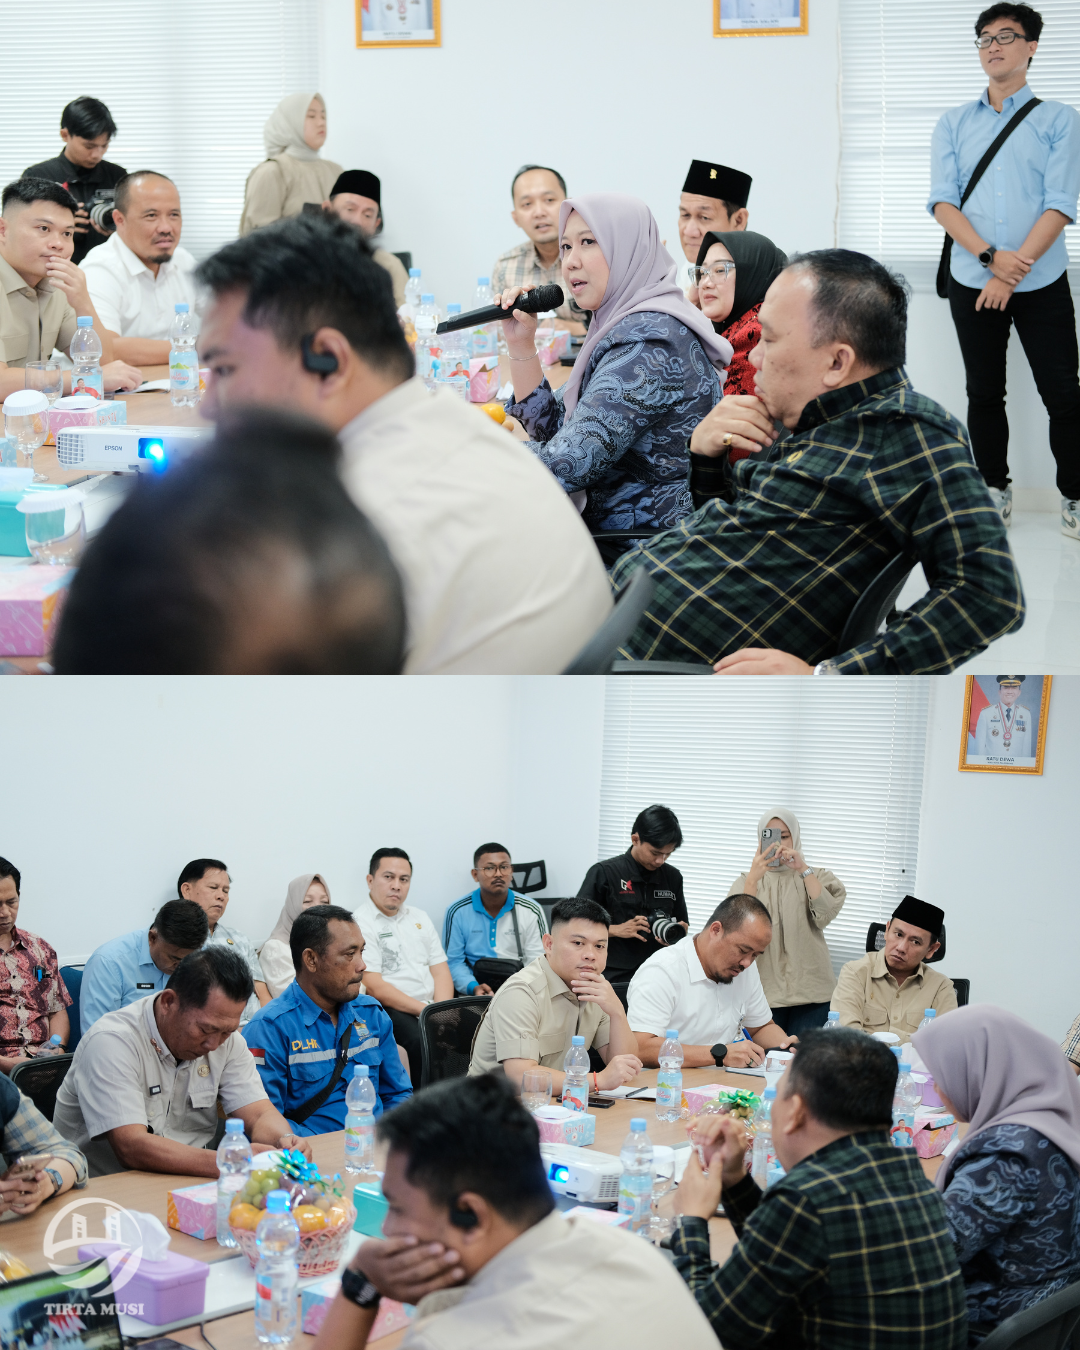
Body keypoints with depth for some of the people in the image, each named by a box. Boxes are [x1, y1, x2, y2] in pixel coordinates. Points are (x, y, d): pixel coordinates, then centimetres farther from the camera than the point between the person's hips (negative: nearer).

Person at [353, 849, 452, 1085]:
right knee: (421, 1040, -35)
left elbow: (440, 970, 14)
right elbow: (374, 987, -12)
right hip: (389, 1010, -6)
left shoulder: (419, 918, 20)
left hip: (429, 1008, 6)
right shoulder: (360, 923, -4)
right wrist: (424, 1010, -16)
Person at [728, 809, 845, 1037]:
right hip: (764, 990, 0)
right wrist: (753, 879, -17)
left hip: (810, 991, 0)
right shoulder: (745, 881, 12)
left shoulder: (815, 877, 12)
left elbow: (826, 914, -9)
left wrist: (803, 869, -12)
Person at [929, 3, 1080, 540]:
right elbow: (942, 201, -1)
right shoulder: (953, 124, 9)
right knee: (984, 392, 9)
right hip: (972, 282, 2)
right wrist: (991, 256, -16)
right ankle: (995, 492, 22)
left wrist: (1011, 274, -15)